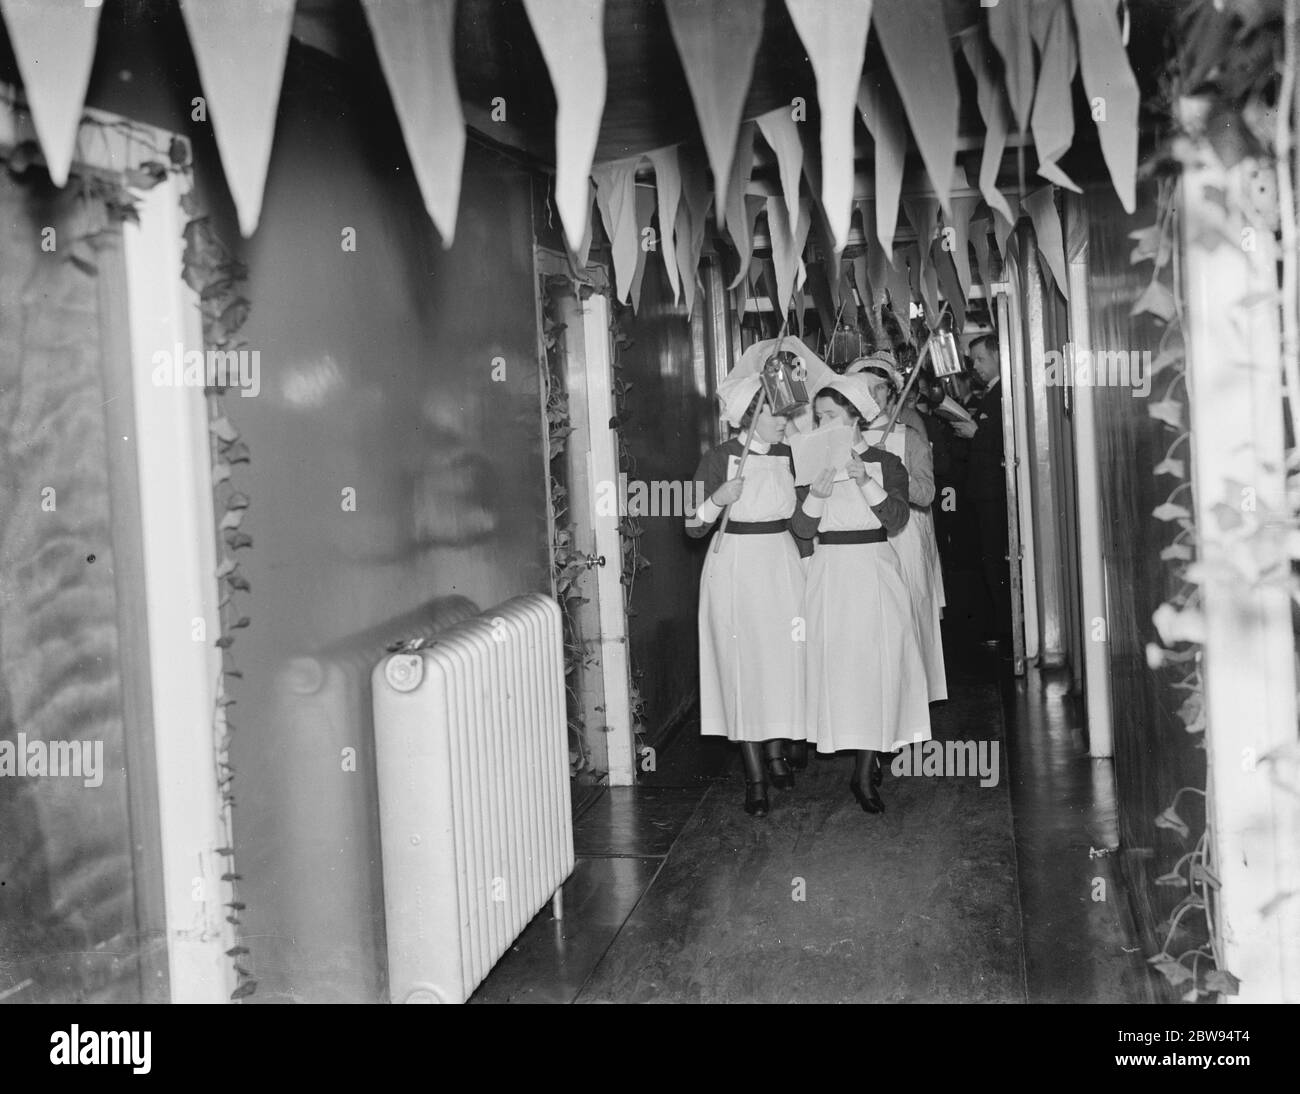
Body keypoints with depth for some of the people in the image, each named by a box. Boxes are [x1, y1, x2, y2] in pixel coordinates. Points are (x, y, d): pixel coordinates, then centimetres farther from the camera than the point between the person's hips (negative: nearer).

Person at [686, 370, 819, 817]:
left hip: (781, 565, 4)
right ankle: (755, 776, 8)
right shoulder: (718, 459, -8)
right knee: (742, 665, 0)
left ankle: (776, 754, 28)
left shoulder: (788, 457, 5)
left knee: (784, 661, 7)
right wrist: (717, 500, -23)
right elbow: (694, 527, -6)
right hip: (734, 567, -4)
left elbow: (801, 525, 8)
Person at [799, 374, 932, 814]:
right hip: (829, 572, 2)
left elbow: (897, 519, -8)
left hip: (874, 568, -2)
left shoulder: (885, 462, 2)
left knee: (877, 662, -6)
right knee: (835, 662, 0)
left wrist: (865, 482, -20)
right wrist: (816, 495, -16)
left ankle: (865, 773, -3)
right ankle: (868, 758, 15)